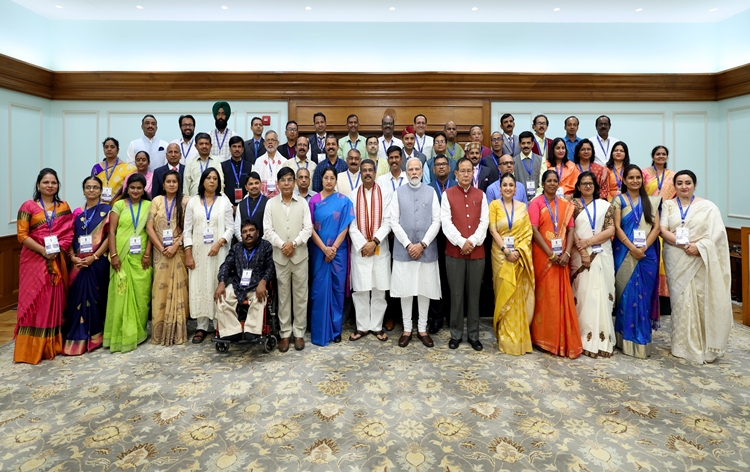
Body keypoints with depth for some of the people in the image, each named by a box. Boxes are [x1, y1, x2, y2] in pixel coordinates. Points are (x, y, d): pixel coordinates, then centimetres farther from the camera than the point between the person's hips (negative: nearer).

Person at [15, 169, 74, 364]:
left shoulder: (64, 207, 11)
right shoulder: (28, 206, 1)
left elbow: (69, 233, 6)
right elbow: (22, 235, -6)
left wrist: (58, 250, -10)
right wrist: (43, 251, -16)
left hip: (57, 261, 3)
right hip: (34, 260, -3)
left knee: (55, 301, 7)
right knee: (34, 301, -1)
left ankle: (54, 344, 18)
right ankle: (31, 348, 6)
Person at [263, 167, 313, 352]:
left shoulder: (303, 203, 4)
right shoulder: (271, 203, 4)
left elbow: (308, 229, -2)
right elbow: (268, 230, -1)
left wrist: (293, 243, -15)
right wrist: (282, 245, -15)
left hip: (300, 255, 0)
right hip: (279, 256, 0)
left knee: (300, 295, 5)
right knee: (283, 295, 7)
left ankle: (299, 332, 17)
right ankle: (285, 333, 18)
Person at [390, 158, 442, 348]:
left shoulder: (431, 192, 4)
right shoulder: (398, 193, 4)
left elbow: (436, 221, 0)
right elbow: (394, 222, -1)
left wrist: (422, 244, -9)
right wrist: (408, 244, -9)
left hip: (426, 250, 1)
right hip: (403, 250, 0)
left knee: (425, 289, 7)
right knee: (405, 290, 5)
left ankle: (423, 329, 20)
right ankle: (407, 329, 18)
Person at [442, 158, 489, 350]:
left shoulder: (480, 195, 10)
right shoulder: (447, 194, 3)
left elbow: (484, 222, 2)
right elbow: (446, 222, -5)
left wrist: (473, 241, -12)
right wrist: (461, 242, -15)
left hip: (477, 252, 2)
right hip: (454, 251, -2)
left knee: (474, 294, 8)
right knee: (456, 294, 4)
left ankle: (473, 335, 19)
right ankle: (456, 334, 17)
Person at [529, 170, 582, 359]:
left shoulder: (566, 205, 11)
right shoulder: (536, 203, -3)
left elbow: (570, 230, 5)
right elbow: (534, 231, -11)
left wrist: (567, 253, -9)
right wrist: (551, 254, -15)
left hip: (562, 256, 4)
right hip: (543, 256, -4)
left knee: (563, 295, 7)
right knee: (545, 295, 1)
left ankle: (564, 339, 18)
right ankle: (544, 337, 13)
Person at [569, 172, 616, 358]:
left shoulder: (605, 205, 12)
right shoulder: (572, 204, 6)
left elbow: (611, 230, 1)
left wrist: (588, 241, -11)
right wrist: (582, 251, -13)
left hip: (602, 255, 2)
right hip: (580, 255, -2)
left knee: (601, 294, -1)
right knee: (582, 294, -3)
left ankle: (601, 338, 7)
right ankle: (584, 338, 3)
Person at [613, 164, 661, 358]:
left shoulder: (651, 201, 11)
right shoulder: (619, 200, 3)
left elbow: (656, 227, 2)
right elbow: (617, 227, -5)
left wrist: (643, 247, -12)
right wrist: (632, 248, -15)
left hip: (647, 254, 2)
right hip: (625, 253, -2)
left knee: (644, 295, 4)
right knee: (626, 293, 0)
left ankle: (642, 339, 14)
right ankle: (627, 339, 9)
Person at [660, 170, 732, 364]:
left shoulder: (708, 207, 5)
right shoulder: (667, 205, 8)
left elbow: (717, 233, -4)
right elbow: (663, 230, -3)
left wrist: (699, 246, -19)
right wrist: (684, 244, -16)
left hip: (701, 261, -1)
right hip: (676, 260, 1)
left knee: (702, 301, 0)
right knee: (680, 300, 3)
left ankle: (704, 346, 14)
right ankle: (683, 345, 12)